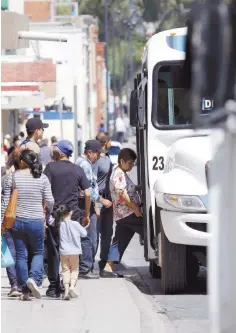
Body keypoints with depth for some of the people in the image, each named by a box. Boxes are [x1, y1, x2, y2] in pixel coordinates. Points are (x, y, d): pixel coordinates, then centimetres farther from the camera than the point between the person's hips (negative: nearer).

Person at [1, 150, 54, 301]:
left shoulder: (14, 177, -2)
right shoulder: (42, 178, -4)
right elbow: (50, 201, -3)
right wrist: (49, 212, 20)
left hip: (17, 220, 1)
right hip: (36, 221, -1)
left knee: (21, 255, 9)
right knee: (38, 252, 15)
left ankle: (25, 291, 9)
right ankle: (34, 278, -12)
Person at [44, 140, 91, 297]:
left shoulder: (51, 167, -2)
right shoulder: (78, 170, 7)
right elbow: (87, 194, 5)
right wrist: (86, 215, 14)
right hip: (74, 215, 2)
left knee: (54, 250, 3)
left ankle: (54, 286, 4)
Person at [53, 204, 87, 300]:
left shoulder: (59, 225, -6)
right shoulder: (75, 224, -8)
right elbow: (84, 233, 1)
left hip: (63, 252, 1)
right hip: (74, 251, -1)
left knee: (65, 270, 8)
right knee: (74, 270, 11)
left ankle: (66, 288, -6)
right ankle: (72, 286, -10)